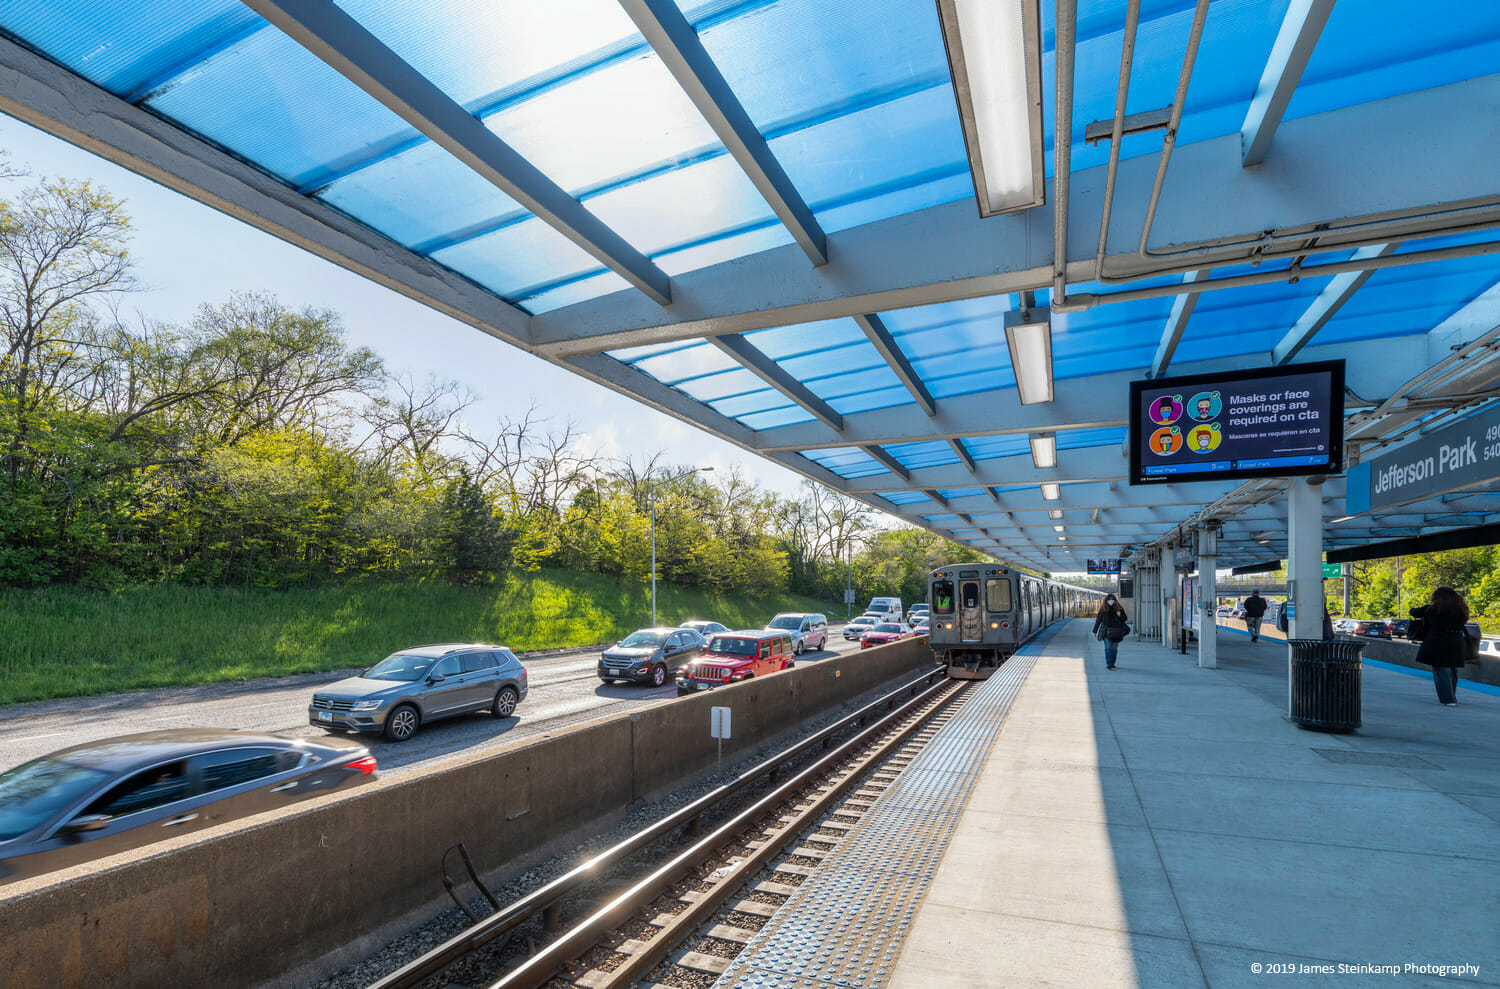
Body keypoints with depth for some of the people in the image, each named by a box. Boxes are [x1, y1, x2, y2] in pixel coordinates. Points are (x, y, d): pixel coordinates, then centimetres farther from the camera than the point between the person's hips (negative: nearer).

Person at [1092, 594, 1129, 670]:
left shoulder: (1119, 608, 3)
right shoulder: (1103, 609, 1)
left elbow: (1125, 619, 7)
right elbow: (1098, 620, 6)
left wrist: (1120, 615, -16)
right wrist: (1095, 631, 8)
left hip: (1116, 632, 2)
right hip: (1107, 631, -1)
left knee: (1114, 648, 8)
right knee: (1108, 648, -10)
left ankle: (1112, 664, 21)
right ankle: (1108, 664, -14)